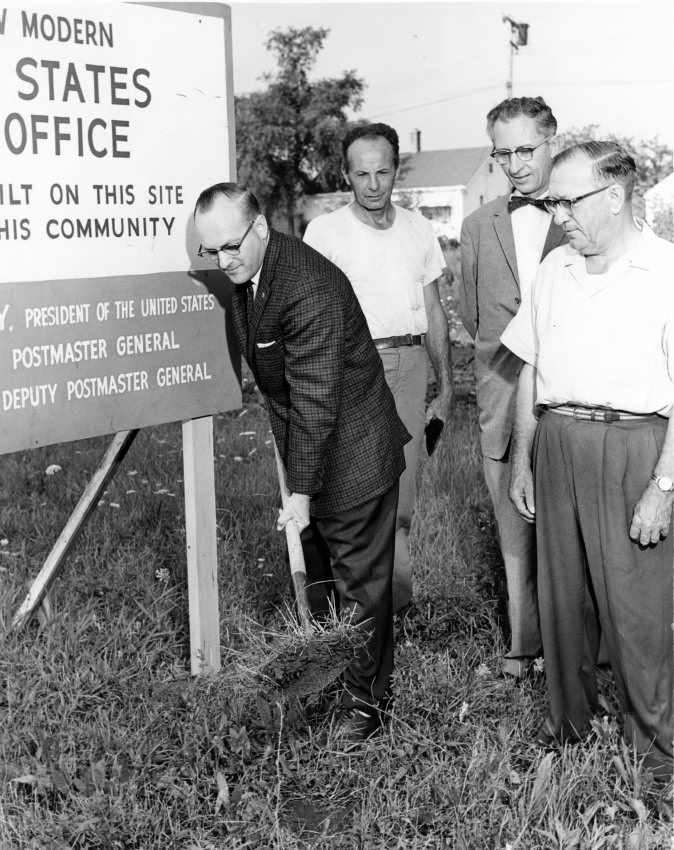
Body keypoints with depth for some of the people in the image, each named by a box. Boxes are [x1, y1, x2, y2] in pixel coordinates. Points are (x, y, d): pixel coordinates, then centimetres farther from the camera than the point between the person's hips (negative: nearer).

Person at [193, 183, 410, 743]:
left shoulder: (309, 287, -28)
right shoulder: (244, 275, 1)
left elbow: (315, 400, -27)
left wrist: (302, 491, -25)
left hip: (353, 450, -9)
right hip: (304, 444, 9)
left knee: (361, 578, 4)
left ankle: (368, 698, 18)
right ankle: (326, 674, 34)